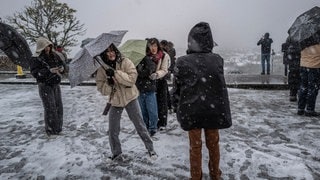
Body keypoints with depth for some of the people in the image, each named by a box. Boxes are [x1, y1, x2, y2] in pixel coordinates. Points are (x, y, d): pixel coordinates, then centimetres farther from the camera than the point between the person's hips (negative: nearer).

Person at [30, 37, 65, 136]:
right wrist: (49, 71, -29)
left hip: (56, 84, 6)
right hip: (45, 86, -6)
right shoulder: (36, 58, -10)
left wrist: (61, 69, -8)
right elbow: (35, 73, -17)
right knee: (50, 108, -7)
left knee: (59, 106, 9)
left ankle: (58, 128, 24)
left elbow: (61, 64, 16)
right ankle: (50, 130, 7)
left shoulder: (54, 55, 6)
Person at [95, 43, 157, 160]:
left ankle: (150, 149, 21)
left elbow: (132, 78, -21)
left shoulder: (125, 62, -9)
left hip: (130, 98, -2)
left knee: (140, 125, 3)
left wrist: (115, 73, -29)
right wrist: (109, 83, -25)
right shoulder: (102, 69, -3)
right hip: (115, 101, 3)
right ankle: (116, 153, 29)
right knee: (113, 131, 7)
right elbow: (102, 90, -4)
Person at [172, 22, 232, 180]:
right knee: (213, 144, 19)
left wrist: (178, 108, 8)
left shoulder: (182, 62, -12)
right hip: (213, 110, 2)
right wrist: (223, 111, 10)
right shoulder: (217, 60, -8)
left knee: (195, 146, 13)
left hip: (191, 111, -1)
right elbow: (221, 87, -1)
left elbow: (176, 89, -5)